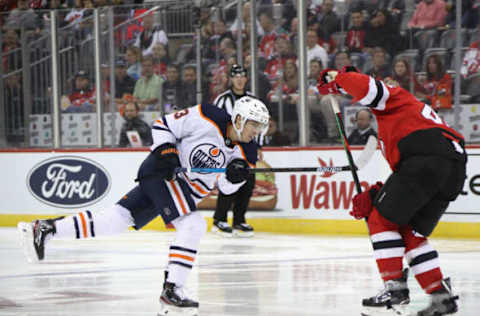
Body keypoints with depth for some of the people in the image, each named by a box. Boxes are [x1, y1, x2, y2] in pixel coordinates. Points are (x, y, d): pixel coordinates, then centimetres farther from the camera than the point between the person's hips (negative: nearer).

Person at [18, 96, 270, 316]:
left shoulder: (245, 151, 2)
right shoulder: (206, 119, -15)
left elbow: (226, 187, 1)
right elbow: (164, 125, -6)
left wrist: (236, 175, -19)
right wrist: (165, 151, -19)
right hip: (162, 172, -7)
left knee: (117, 219, 4)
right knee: (193, 225, -22)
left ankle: (45, 229, 7)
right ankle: (171, 291, -22)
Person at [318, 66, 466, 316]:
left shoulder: (395, 98, 15)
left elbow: (364, 87, -9)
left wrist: (335, 80, 10)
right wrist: (373, 197, 25)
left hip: (427, 160, -9)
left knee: (381, 219, 1)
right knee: (410, 233, 15)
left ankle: (395, 287, -5)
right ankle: (442, 295, 9)